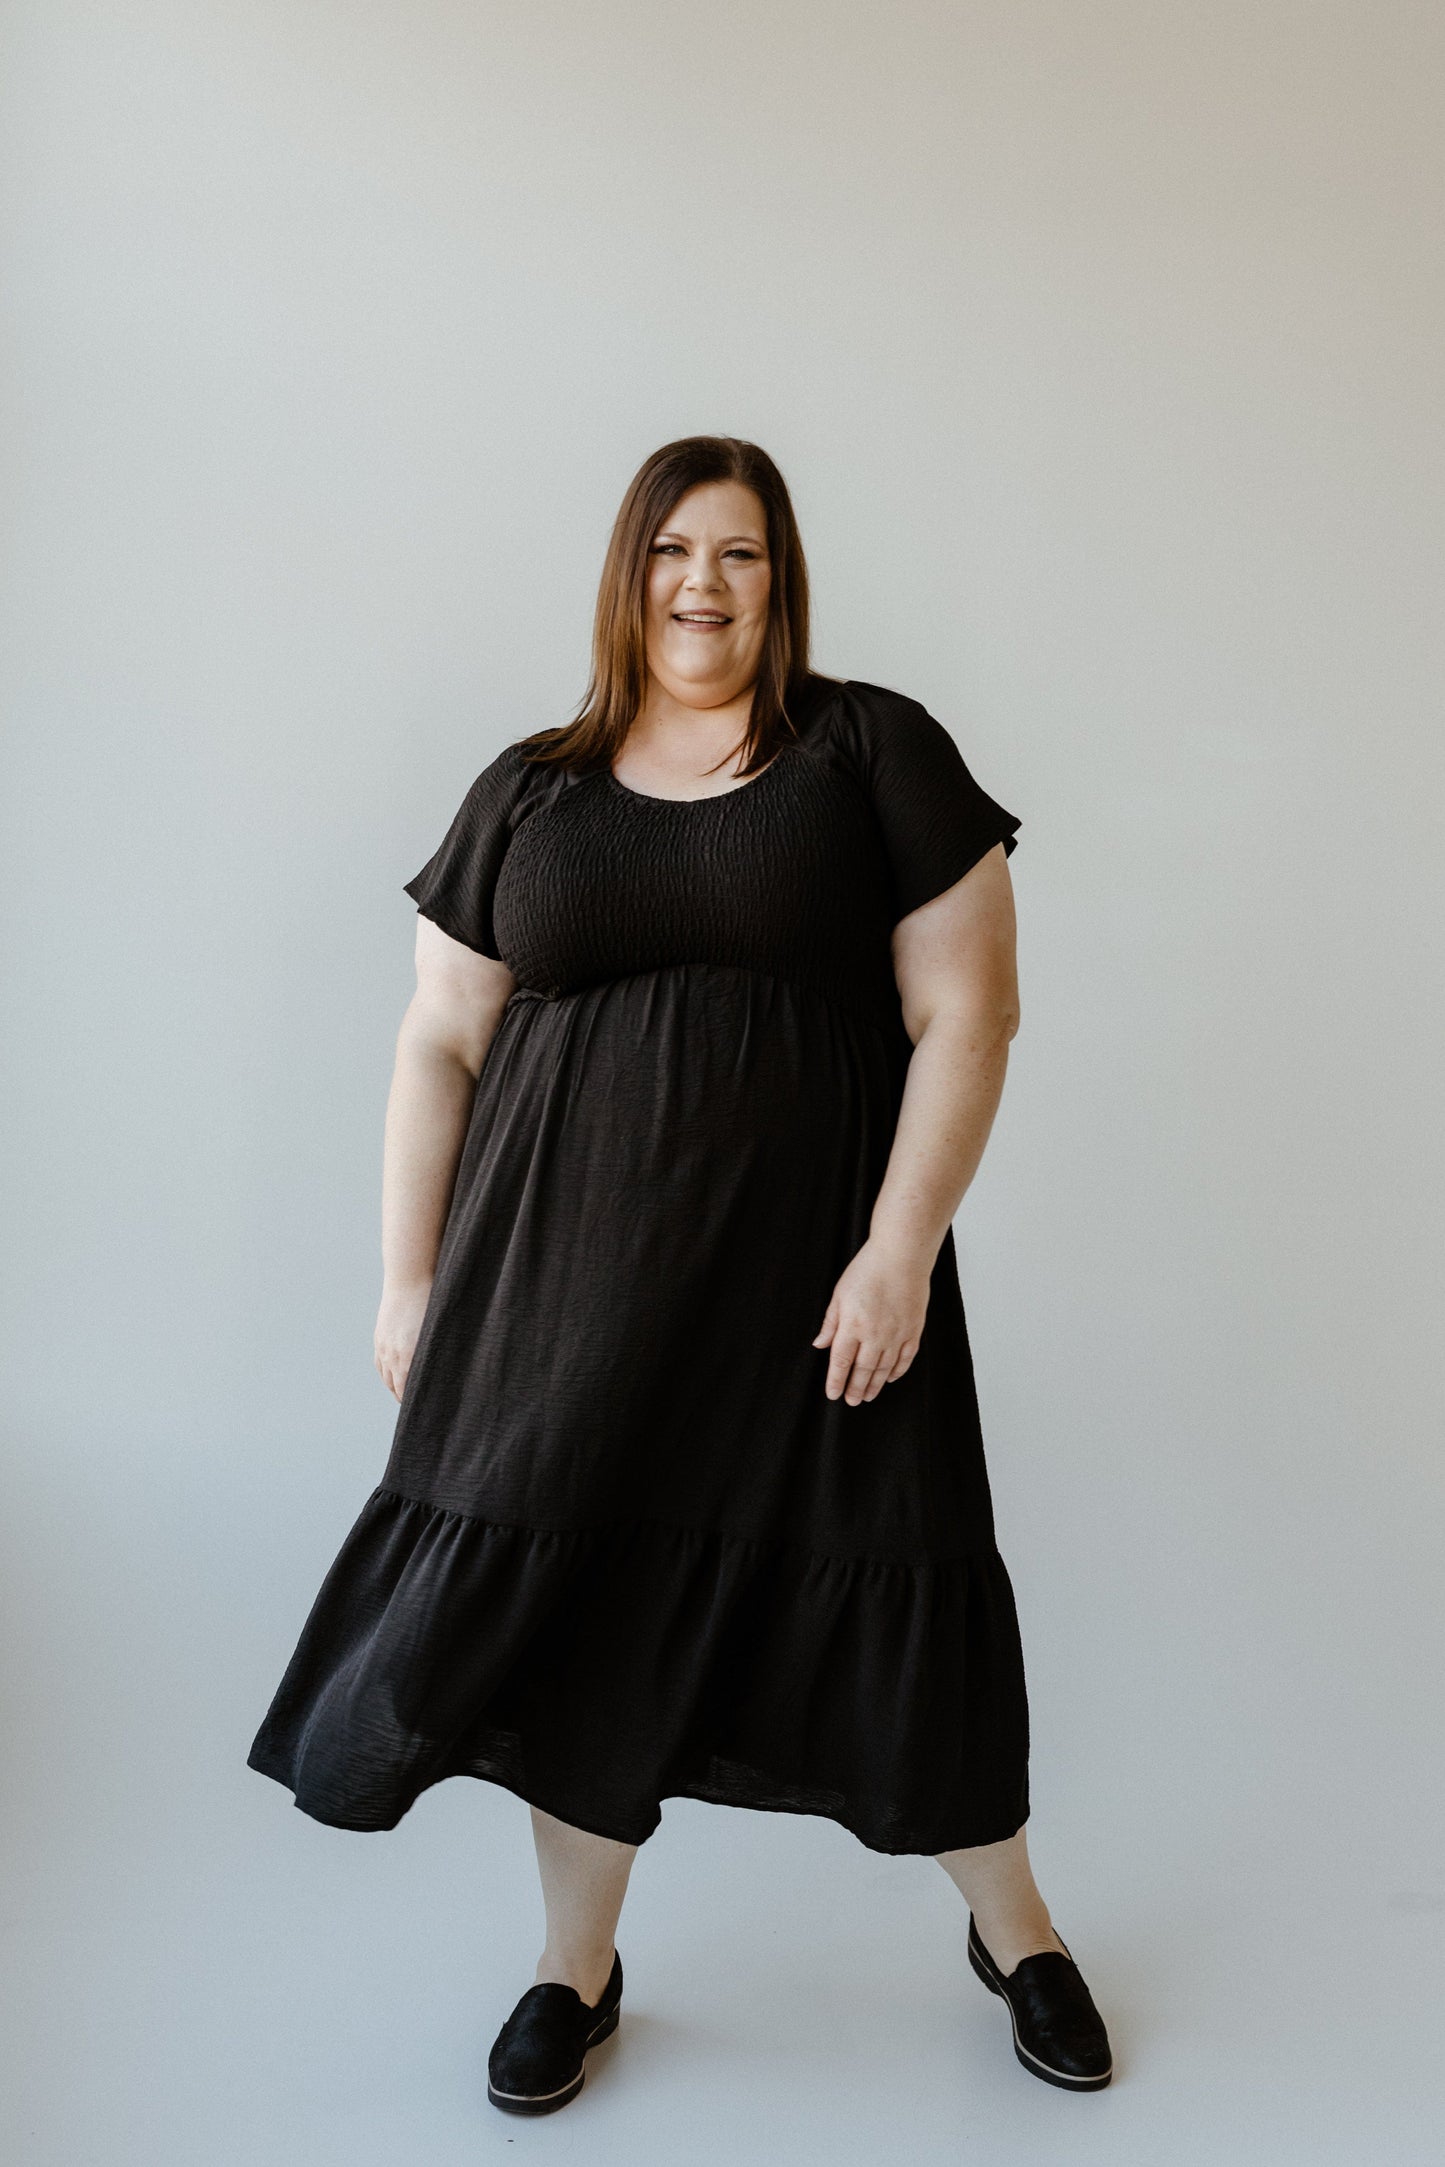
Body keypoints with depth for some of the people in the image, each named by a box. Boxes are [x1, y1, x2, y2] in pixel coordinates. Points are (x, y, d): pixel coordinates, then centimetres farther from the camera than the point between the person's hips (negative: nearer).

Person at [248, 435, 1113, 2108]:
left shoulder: (875, 752, 0)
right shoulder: (529, 792, 8)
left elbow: (967, 1012, -5)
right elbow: (439, 1043, 9)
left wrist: (900, 1251, -14)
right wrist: (411, 1276, 5)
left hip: (808, 1269, -2)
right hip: (571, 1275, 2)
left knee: (894, 1599, 6)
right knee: (577, 1602, 8)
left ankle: (1013, 1930, 32)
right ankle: (577, 1965, 31)